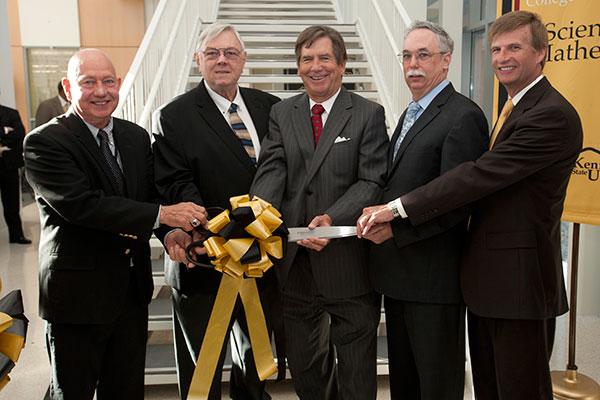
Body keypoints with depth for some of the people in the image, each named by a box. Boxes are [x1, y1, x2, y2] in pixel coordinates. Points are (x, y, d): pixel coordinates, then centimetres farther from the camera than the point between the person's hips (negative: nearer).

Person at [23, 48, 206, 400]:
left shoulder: (137, 137, 6)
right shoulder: (44, 143, -13)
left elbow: (153, 196, 9)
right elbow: (81, 203, -25)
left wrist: (172, 231, -13)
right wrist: (161, 214, -28)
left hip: (133, 289, 6)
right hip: (78, 294, -5)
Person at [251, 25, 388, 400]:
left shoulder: (369, 114, -2)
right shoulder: (282, 113, 8)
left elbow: (372, 181, -10)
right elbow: (272, 172, -4)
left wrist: (332, 219, -26)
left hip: (348, 262, -3)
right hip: (295, 260, 4)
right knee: (303, 367, 20)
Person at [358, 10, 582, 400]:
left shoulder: (552, 115, -18)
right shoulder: (515, 108, 15)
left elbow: (482, 173, -25)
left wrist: (397, 208, -24)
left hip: (519, 282, -9)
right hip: (489, 279, 9)